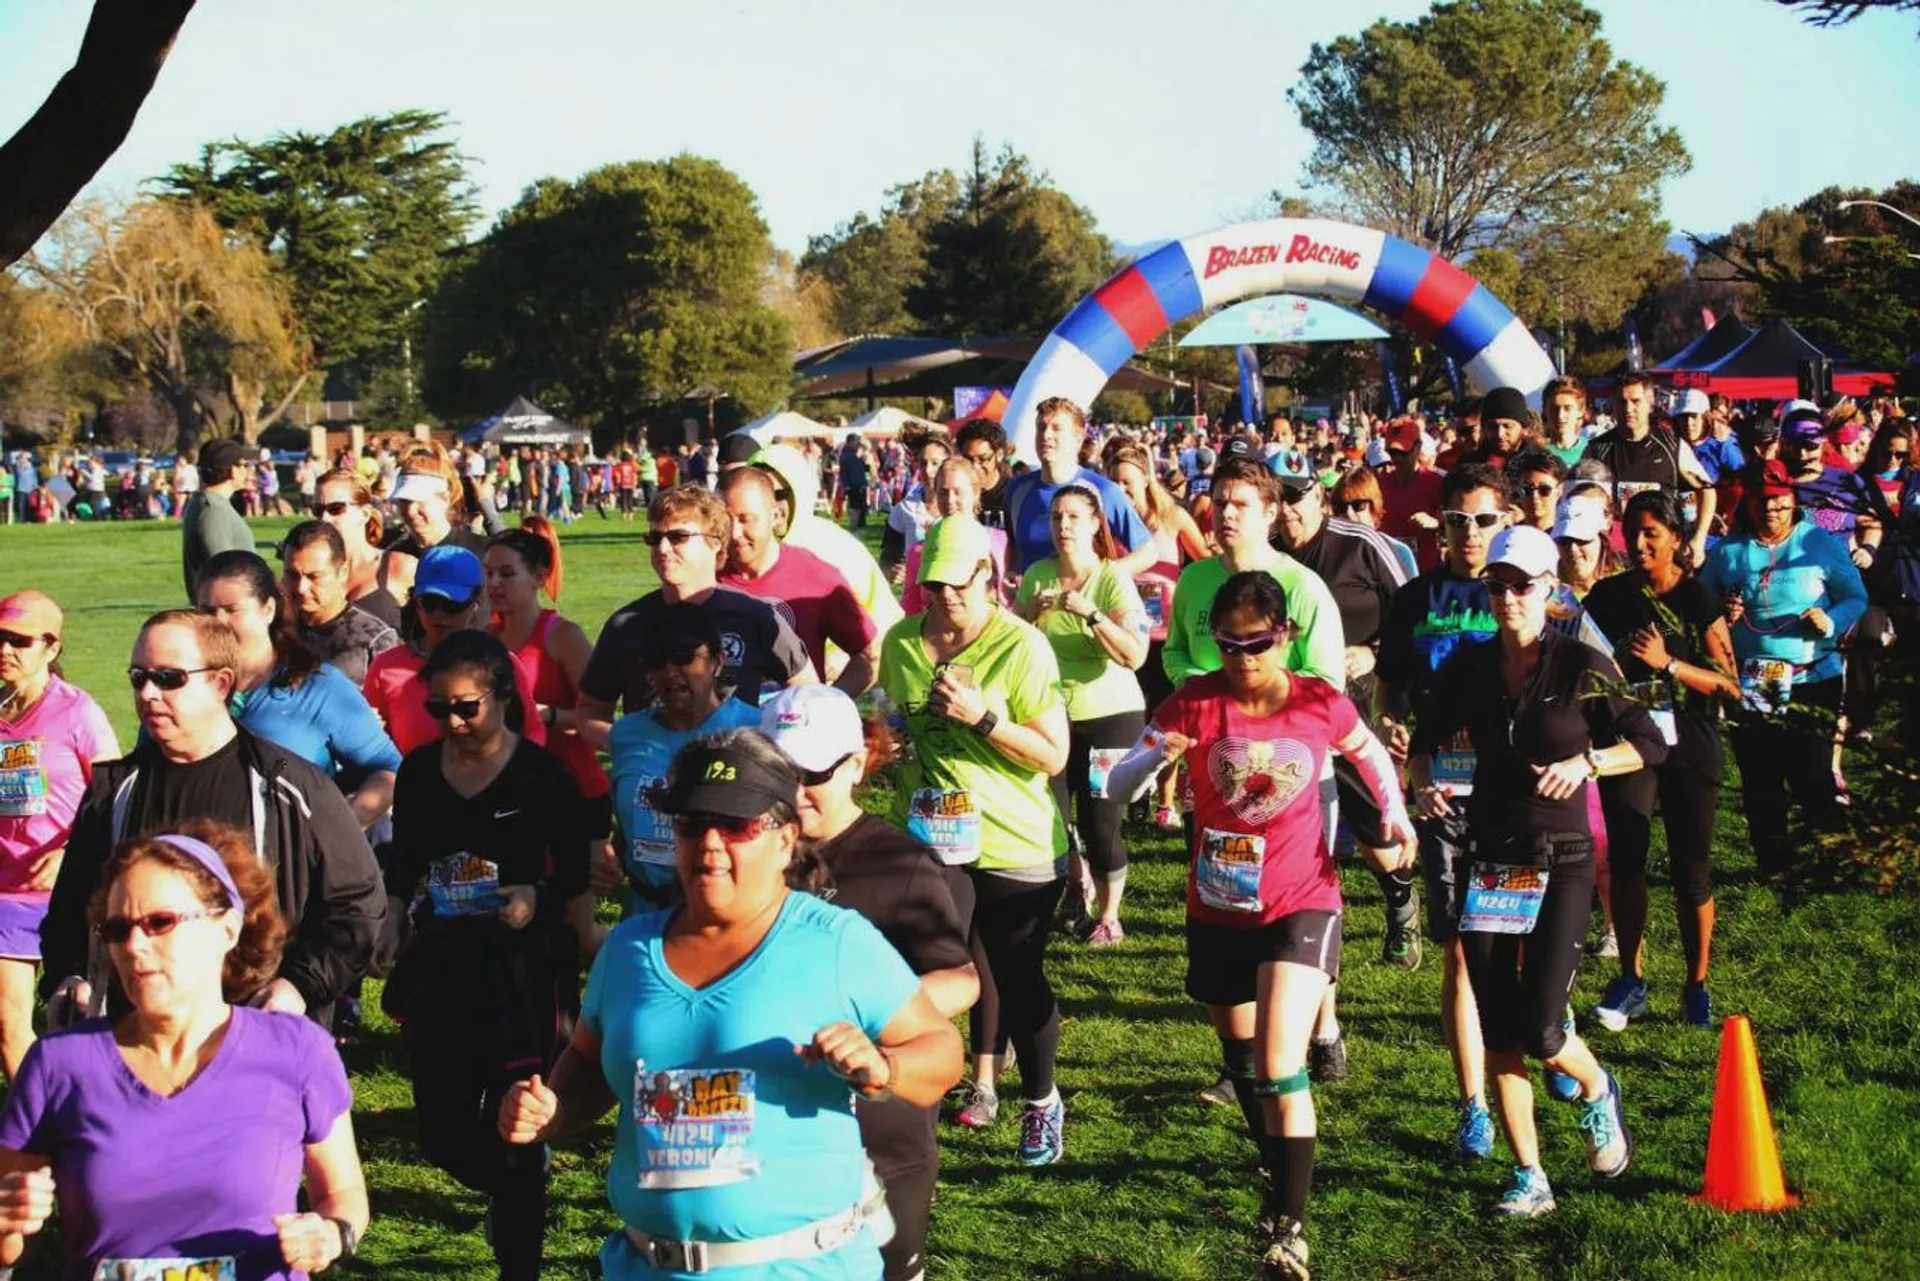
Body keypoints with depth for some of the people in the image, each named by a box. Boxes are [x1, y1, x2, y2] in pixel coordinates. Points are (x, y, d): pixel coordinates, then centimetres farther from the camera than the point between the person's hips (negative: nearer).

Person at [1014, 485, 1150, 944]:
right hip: (1052, 711, 4)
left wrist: (1090, 613, -30)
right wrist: (1031, 611, -13)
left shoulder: (1114, 579, -12)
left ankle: (1108, 915, 15)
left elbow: (1135, 656, -21)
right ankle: (1080, 885, 36)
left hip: (1110, 714, -4)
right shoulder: (1037, 575, 0)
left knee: (1101, 824, -5)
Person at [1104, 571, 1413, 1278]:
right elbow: (1118, 785, -17)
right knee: (1241, 1058, 22)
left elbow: (1370, 753, 12)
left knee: (1280, 1068, -17)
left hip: (1300, 906, -2)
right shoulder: (1194, 703, -12)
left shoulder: (1321, 705, -10)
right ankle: (1277, 1166, 48)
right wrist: (1154, 757, -38)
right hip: (1218, 911, 2)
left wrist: (1393, 810, -5)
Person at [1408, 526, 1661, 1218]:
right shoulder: (1468, 666, 3)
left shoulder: (1581, 665, -8)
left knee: (1540, 1034, -9)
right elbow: (1424, 740, 15)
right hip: (1487, 857, 4)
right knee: (1498, 1033, 2)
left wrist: (1585, 762, -18)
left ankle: (1598, 1091, 26)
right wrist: (1423, 783, -5)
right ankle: (1529, 1178, 13)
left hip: (1561, 862, -4)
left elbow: (1649, 743, -3)